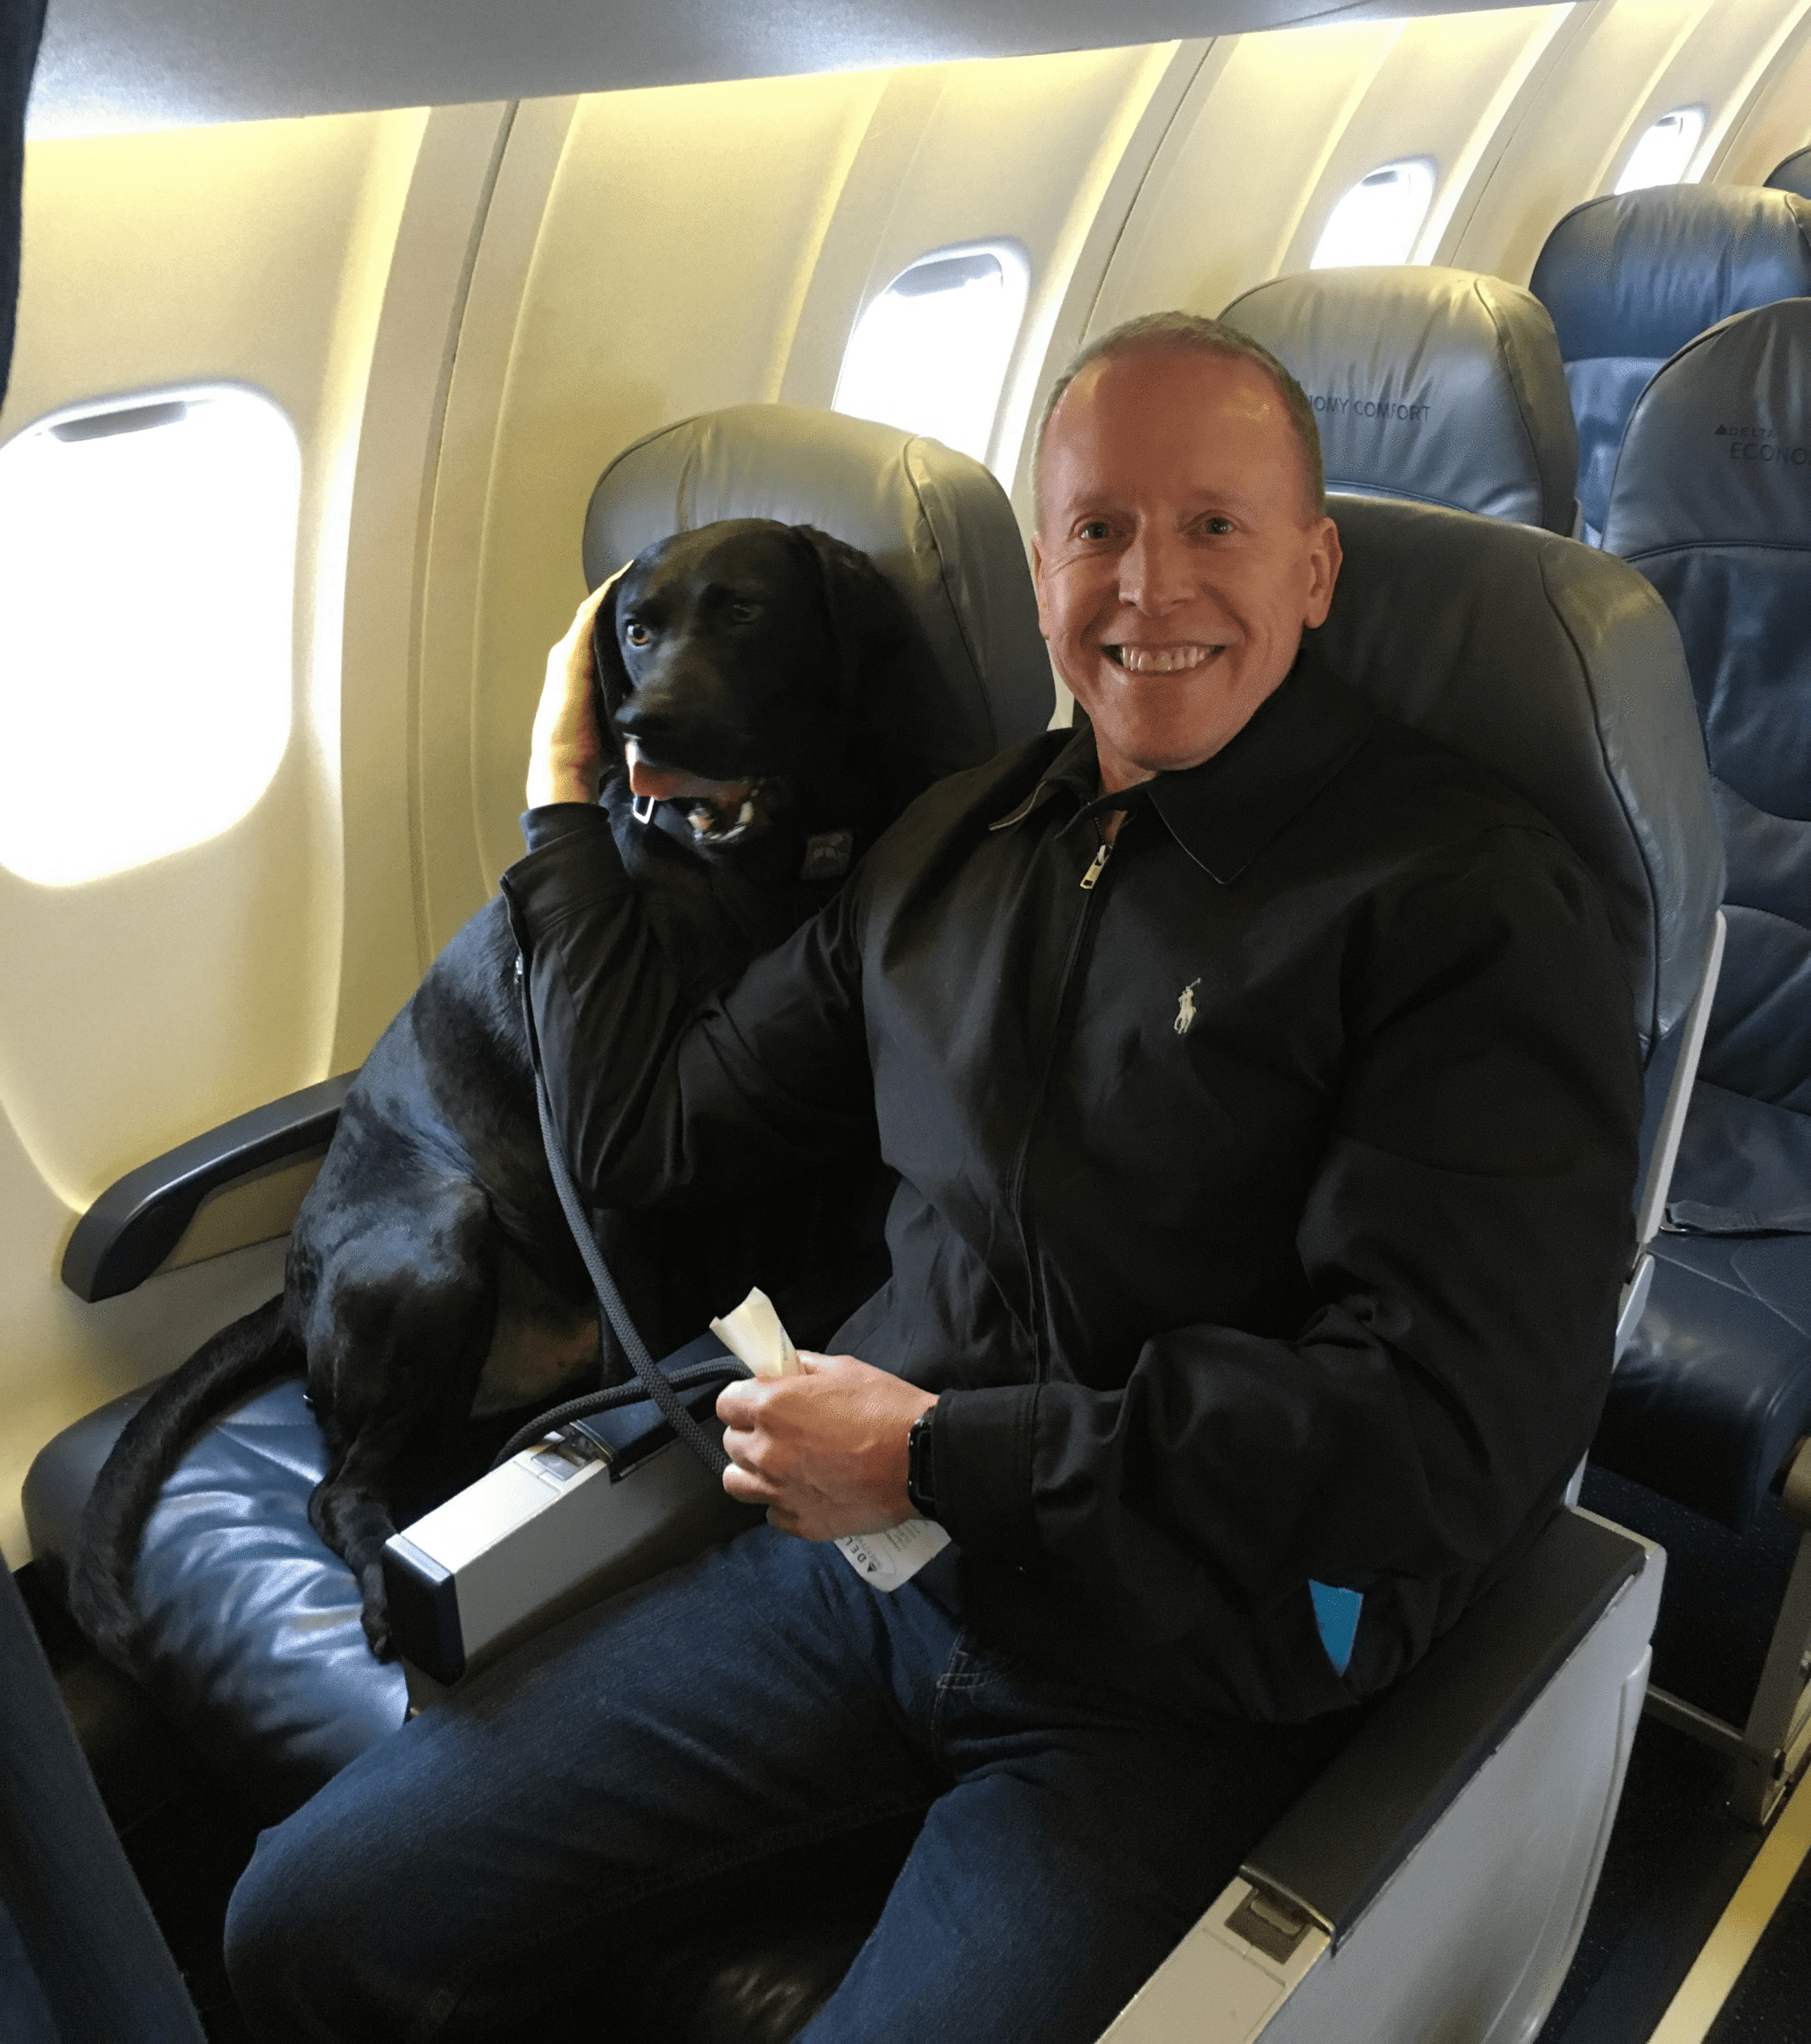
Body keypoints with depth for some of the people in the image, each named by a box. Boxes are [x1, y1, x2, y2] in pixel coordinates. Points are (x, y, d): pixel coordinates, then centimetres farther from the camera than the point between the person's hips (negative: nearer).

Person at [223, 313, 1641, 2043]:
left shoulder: (1470, 899, -11)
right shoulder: (956, 843, 8)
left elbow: (1456, 1433, -19)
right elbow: (641, 1135, 15)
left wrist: (938, 1453, -16)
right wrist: (562, 791, 19)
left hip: (1179, 1692, -4)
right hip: (856, 1560, 5)